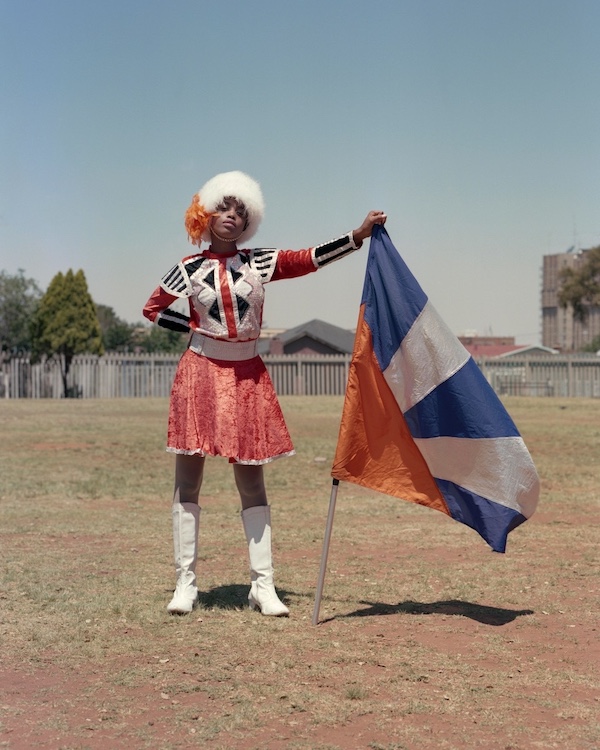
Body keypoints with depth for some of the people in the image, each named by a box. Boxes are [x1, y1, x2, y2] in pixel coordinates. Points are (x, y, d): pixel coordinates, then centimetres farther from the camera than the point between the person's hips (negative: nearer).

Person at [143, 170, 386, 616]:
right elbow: (153, 309, 13)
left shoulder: (260, 263, 5)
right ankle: (186, 583, 7)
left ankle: (263, 585, 6)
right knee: (188, 479, 0)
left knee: (251, 480, 3)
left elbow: (311, 259, -5)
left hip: (247, 377, 1)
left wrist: (359, 235, -15)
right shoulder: (190, 269, 3)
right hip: (201, 374, -1)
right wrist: (196, 325, 0)